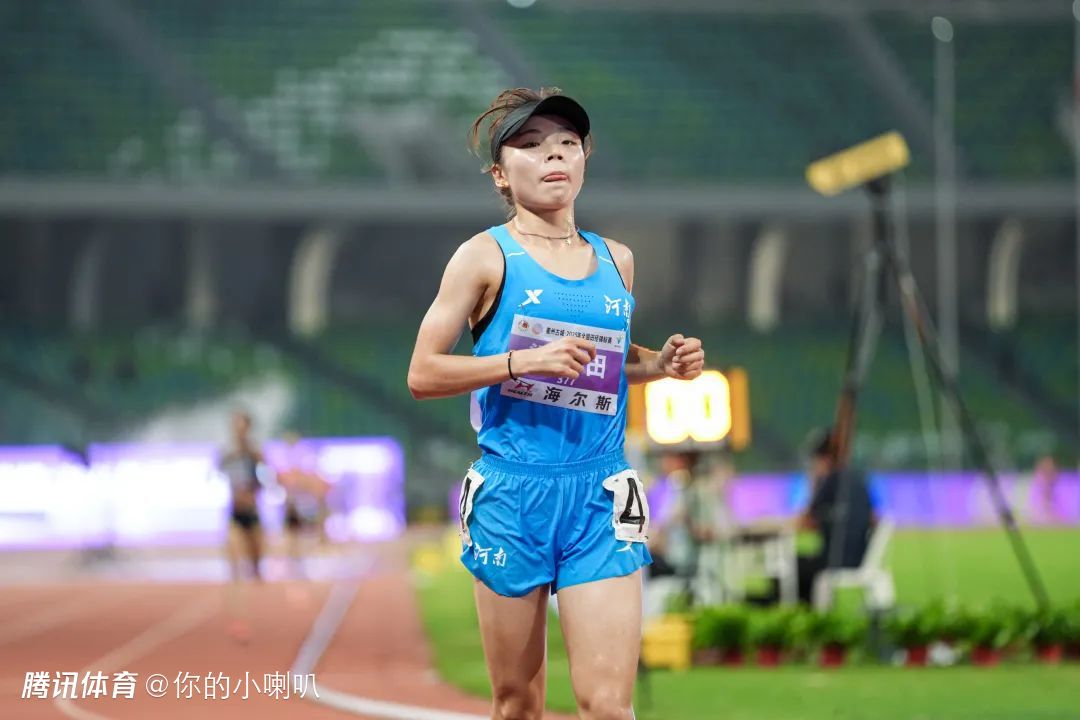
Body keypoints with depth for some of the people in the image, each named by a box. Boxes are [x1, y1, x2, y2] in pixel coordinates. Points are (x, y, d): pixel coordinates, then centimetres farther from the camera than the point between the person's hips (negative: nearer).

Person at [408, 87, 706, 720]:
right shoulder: (487, 256, -1)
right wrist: (525, 361, -17)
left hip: (600, 497, 2)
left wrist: (662, 363, 7)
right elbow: (423, 373, -5)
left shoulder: (617, 260, 11)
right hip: (510, 493, -2)